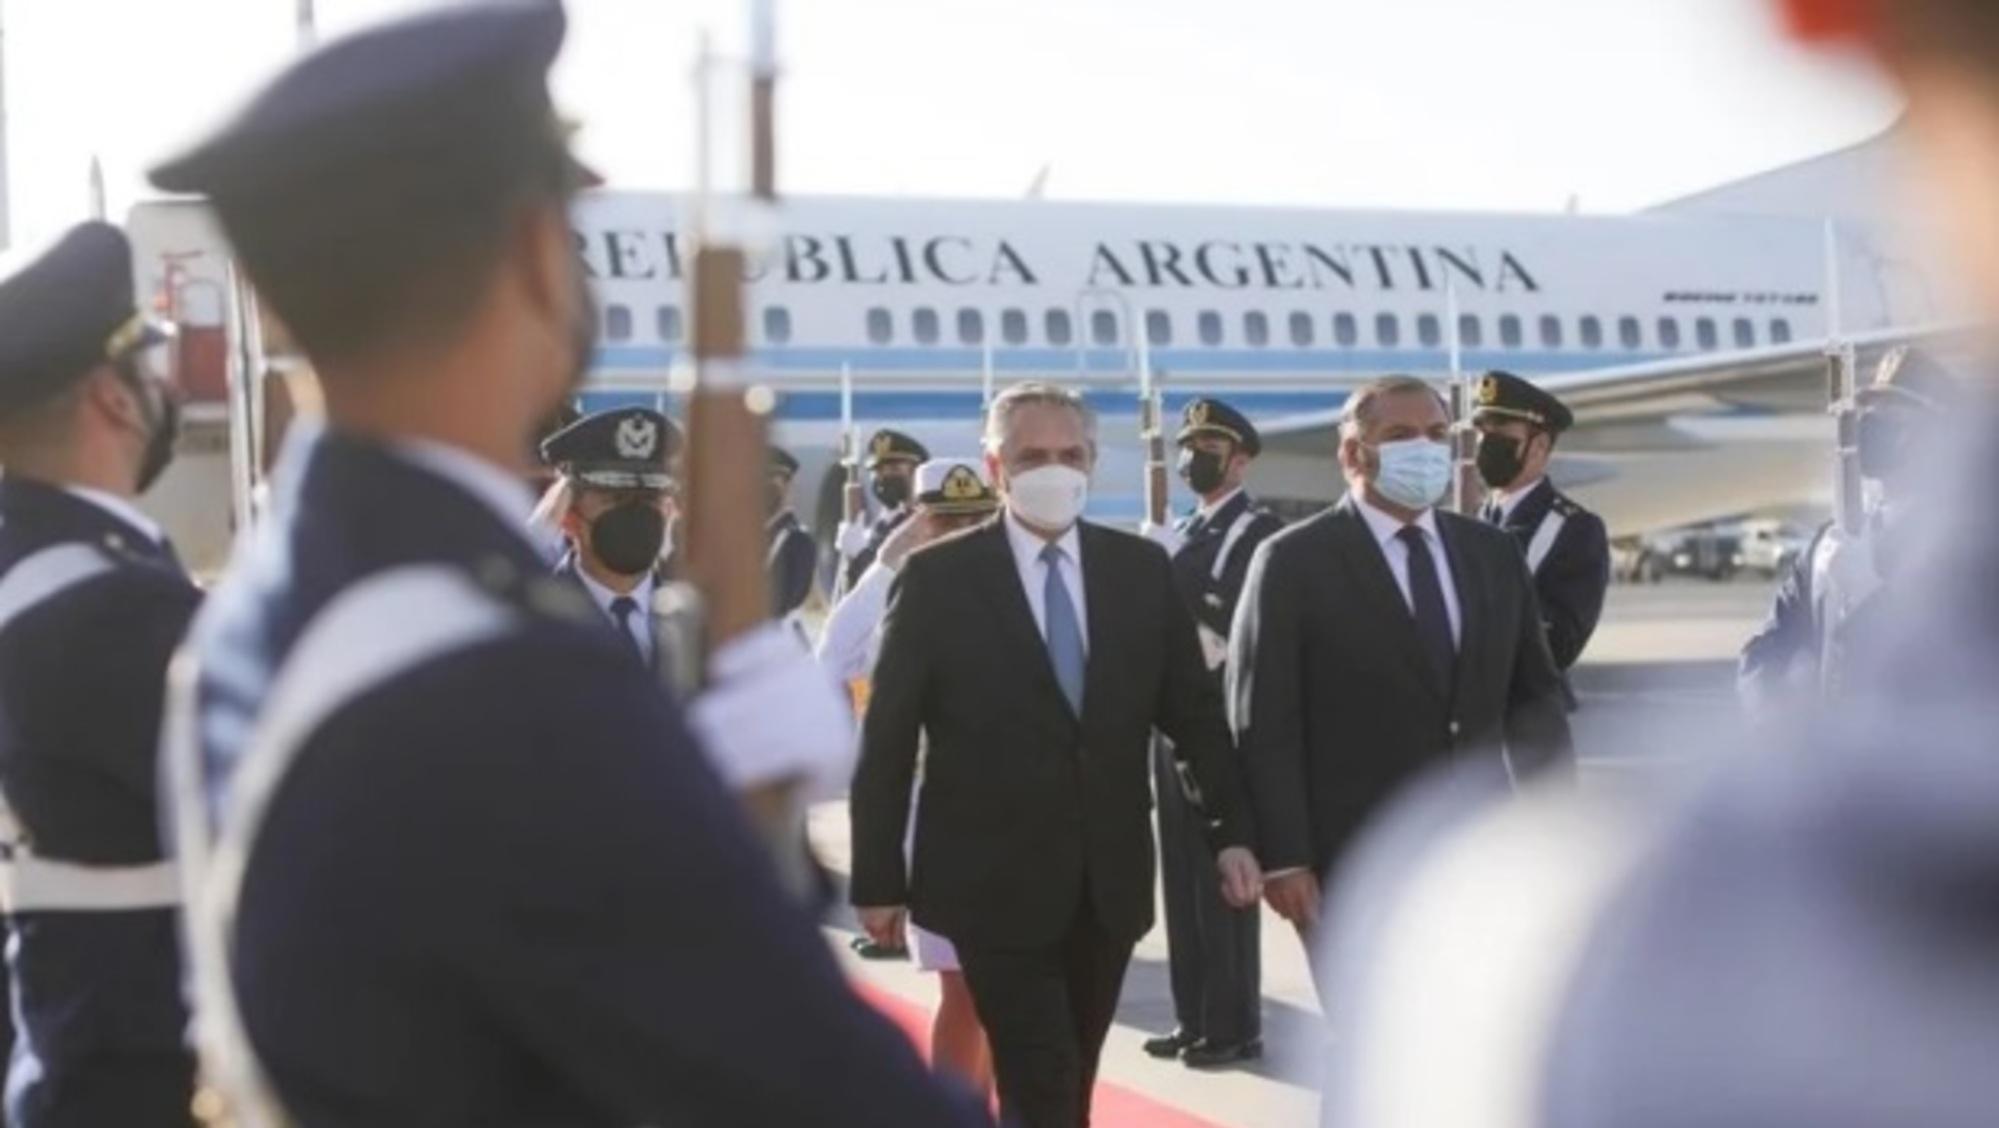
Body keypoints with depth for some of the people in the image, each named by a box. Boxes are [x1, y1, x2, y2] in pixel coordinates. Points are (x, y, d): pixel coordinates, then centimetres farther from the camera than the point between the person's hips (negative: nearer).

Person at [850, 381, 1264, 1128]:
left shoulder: (1142, 569, 5)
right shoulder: (938, 577, -5)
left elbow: (1194, 710, 8)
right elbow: (887, 740, -3)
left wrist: (1232, 831, -1)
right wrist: (878, 880, -3)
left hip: (1110, 881, 4)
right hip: (997, 884, -4)